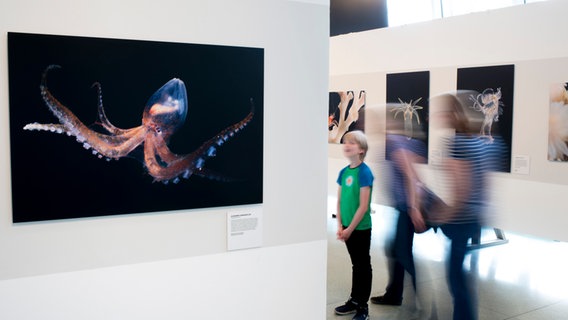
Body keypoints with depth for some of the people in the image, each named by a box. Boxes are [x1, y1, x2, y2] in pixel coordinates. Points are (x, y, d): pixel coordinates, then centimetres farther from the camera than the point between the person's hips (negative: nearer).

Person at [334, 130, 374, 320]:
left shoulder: (364, 172, -16)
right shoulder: (344, 172, 4)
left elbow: (363, 207, -18)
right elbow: (339, 201, 9)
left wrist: (350, 229, -15)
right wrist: (340, 225, 0)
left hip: (361, 228, -6)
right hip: (347, 227, 6)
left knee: (363, 266, 7)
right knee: (355, 265, 19)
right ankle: (354, 301, 31)